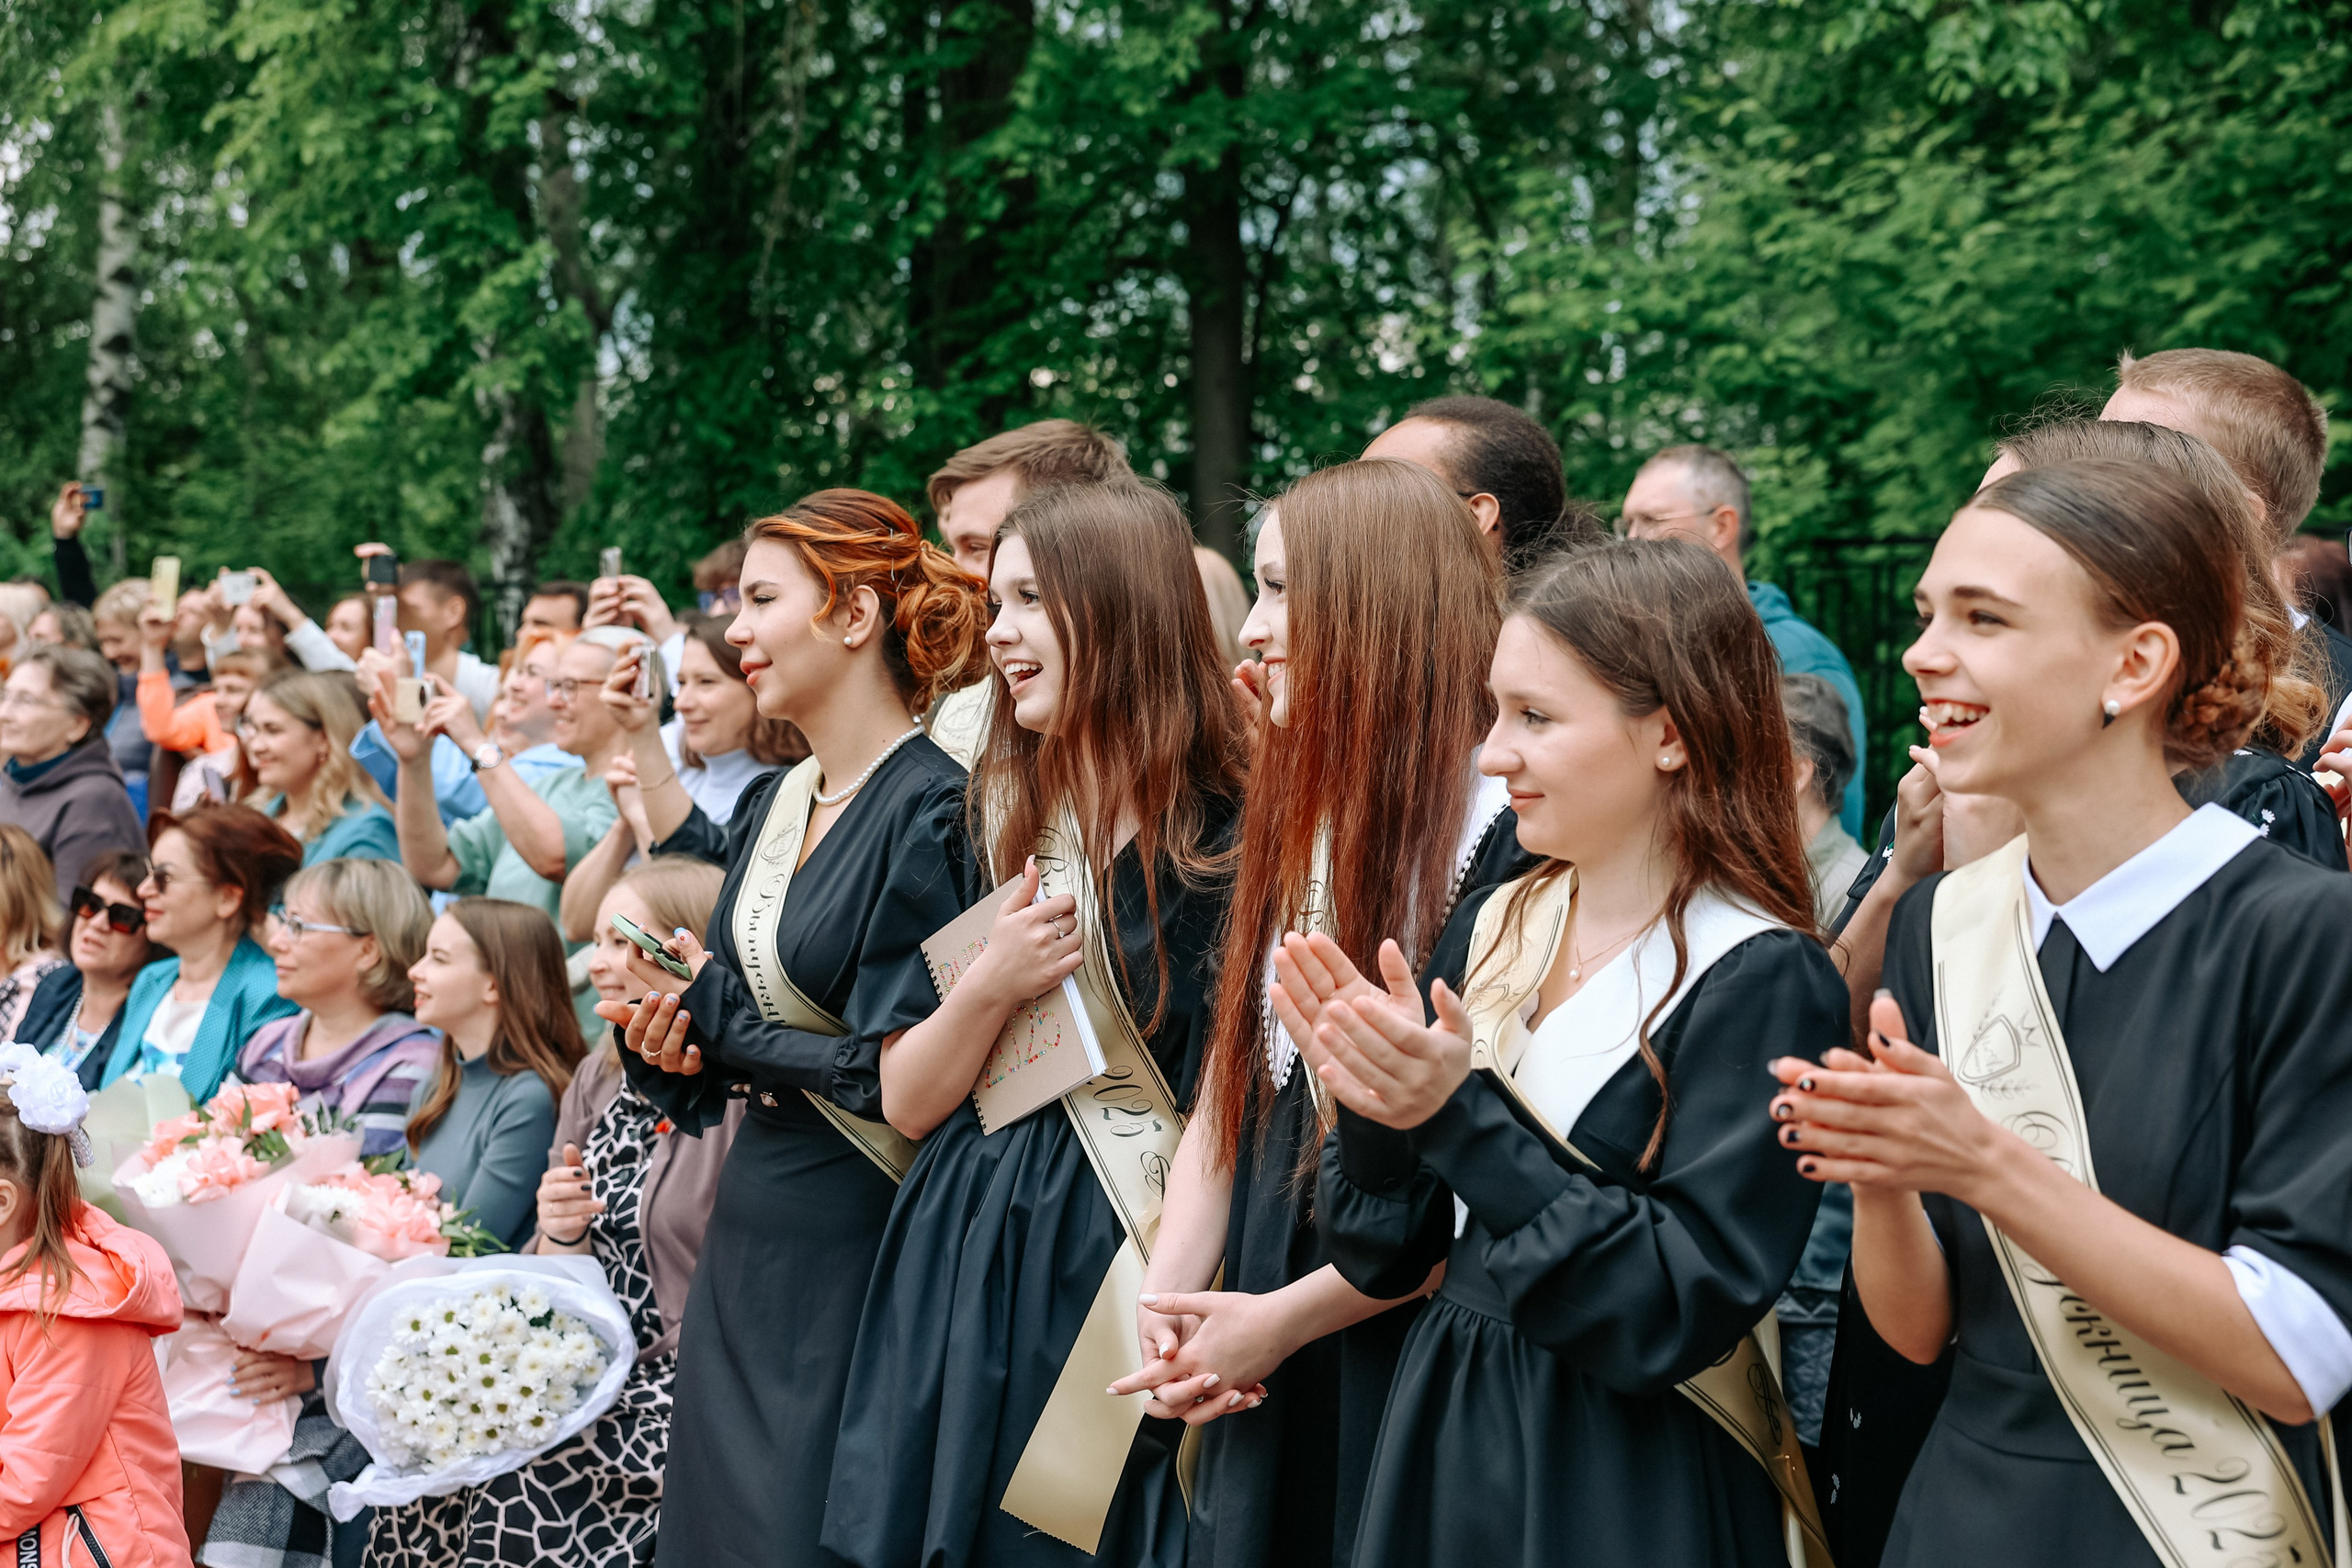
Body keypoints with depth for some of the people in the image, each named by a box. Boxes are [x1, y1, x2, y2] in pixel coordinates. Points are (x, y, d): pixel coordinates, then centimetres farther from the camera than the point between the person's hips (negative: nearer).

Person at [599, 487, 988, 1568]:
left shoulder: (929, 809, -16)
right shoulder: (776, 802, 10)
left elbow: (909, 1069, -19)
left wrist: (715, 1024, -10)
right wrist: (670, 1034, 0)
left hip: (860, 1245, -8)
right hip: (751, 1235, 8)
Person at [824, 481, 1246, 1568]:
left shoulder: (1224, 839, -9)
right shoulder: (996, 824, 8)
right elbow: (907, 1102, 6)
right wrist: (989, 986, -11)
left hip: (1121, 1275, -5)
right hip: (968, 1272, 5)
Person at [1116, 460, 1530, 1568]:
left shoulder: (1511, 834, -15)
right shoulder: (1291, 819, 9)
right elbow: (1226, 1093, 9)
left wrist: (1285, 1316, -15)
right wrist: (1163, 1307, -4)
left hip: (1415, 1362, -7)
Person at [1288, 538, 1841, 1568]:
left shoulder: (1760, 982, -15)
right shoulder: (1490, 931, 3)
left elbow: (1685, 1308, -22)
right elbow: (1386, 1254, 4)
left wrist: (1461, 1116, -24)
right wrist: (1371, 1107, -15)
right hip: (1444, 1448, 6)